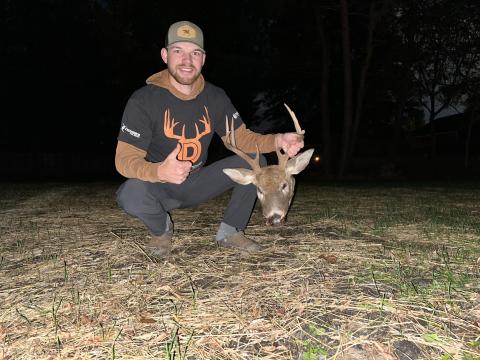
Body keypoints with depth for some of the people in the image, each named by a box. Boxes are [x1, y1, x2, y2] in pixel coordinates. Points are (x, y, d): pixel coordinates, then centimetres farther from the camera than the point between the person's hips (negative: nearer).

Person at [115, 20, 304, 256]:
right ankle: (161, 229, -1)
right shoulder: (143, 101, -18)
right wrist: (160, 172, -45)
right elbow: (124, 159, -22)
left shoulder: (215, 98, -4)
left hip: (196, 184, 4)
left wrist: (277, 141, -24)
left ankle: (230, 232, 1)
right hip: (158, 187, -3)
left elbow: (242, 139, -3)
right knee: (133, 193, -37)